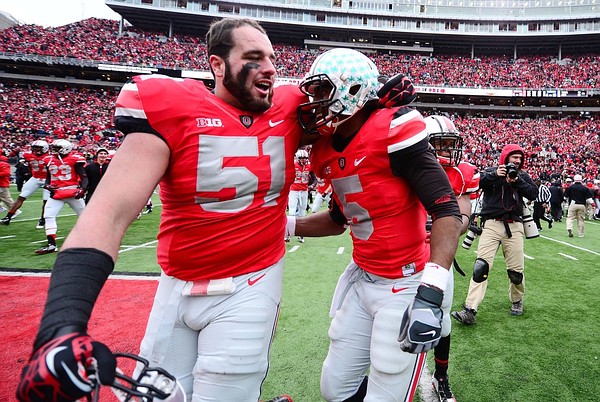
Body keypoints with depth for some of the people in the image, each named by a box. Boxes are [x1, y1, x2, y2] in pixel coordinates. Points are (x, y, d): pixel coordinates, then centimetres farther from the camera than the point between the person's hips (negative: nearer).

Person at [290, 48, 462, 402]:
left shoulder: (392, 133, -18)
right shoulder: (328, 151, 4)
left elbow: (447, 212, -21)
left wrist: (431, 292, -30)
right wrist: (285, 226, 8)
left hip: (405, 286, -7)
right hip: (361, 278, 7)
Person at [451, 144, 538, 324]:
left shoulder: (523, 176, 14)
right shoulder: (491, 171, 7)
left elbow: (533, 194, 1)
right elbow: (477, 183, -10)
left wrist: (517, 181, -11)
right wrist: (495, 174, -22)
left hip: (514, 226, 3)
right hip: (492, 224, -2)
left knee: (516, 270, 8)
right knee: (481, 267, -11)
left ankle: (517, 301, 36)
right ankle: (470, 310, -13)